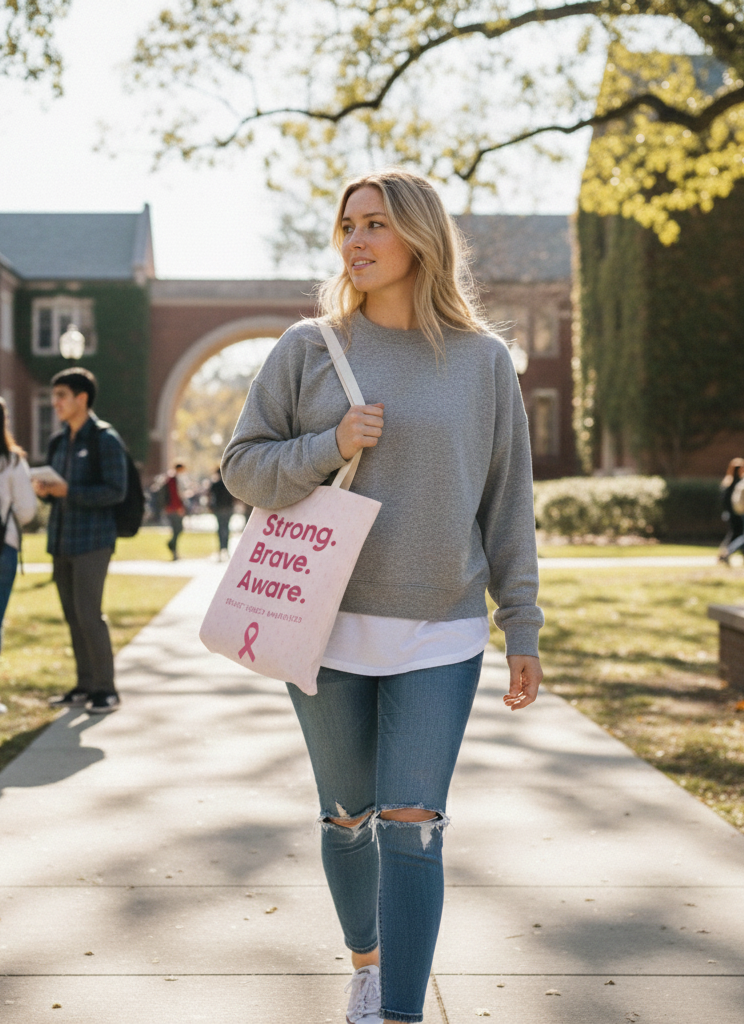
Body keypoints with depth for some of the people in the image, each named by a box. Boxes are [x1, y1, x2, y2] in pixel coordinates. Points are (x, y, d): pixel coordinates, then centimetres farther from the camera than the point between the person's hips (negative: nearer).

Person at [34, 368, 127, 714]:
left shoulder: (105, 440, -7)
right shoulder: (58, 442, 14)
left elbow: (116, 491, -13)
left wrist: (68, 491, -20)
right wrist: (44, 490, -3)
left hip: (92, 541, -7)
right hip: (61, 539, 7)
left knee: (88, 614, -10)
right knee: (73, 616, 8)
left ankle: (106, 689, 0)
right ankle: (85, 686, 16)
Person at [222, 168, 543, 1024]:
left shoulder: (482, 360, 2)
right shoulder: (308, 349, 1)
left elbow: (506, 504, 4)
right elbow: (242, 465, 2)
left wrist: (522, 632, 3)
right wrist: (331, 447, -16)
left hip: (439, 639, -1)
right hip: (324, 627, 1)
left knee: (411, 826, -6)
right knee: (348, 816, 14)